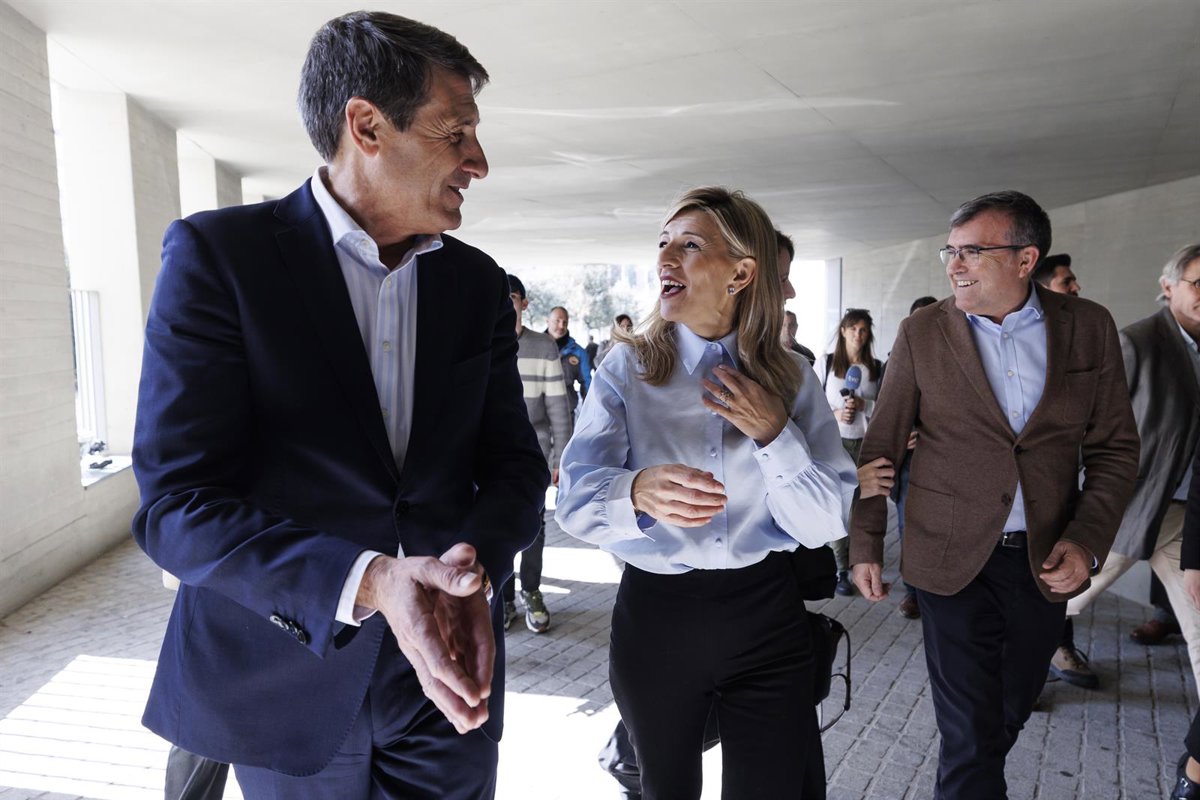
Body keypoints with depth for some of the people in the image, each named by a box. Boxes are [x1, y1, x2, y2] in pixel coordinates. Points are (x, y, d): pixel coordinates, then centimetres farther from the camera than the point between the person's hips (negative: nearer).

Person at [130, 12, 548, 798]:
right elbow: (175, 501, -16)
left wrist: (477, 565, -21)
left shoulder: (479, 282, 1)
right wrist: (367, 582, -30)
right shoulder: (218, 253, -12)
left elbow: (516, 462, 1)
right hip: (286, 682, -3)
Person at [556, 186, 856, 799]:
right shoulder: (626, 370, -5)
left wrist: (774, 434, -17)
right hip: (656, 614, 0)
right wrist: (638, 492, -39)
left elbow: (825, 525, -3)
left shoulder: (793, 380, -1)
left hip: (767, 617, 1)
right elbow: (575, 498, -17)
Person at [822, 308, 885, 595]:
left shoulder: (876, 367, 5)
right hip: (835, 441, -2)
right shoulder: (828, 362, 1)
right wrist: (835, 413, -15)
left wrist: (864, 404, -13)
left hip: (866, 442, 2)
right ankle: (841, 570, 5)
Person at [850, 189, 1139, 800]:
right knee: (969, 733, 1)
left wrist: (1087, 541, -8)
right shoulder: (922, 332, -6)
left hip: (1046, 561, 3)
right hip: (953, 561, -2)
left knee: (1010, 715, 20)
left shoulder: (1089, 327, -2)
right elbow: (881, 445, -1)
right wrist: (865, 544, -1)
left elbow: (1114, 447, 4)